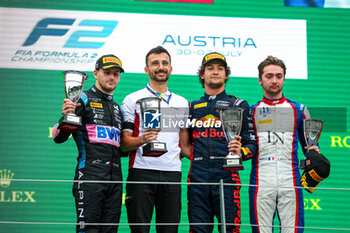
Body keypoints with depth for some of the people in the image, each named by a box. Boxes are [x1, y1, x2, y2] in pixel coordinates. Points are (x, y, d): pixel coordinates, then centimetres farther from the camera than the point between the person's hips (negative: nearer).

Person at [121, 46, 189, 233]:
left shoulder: (182, 103, 18)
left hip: (172, 173, 3)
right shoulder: (132, 100, 8)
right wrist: (142, 140, -18)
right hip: (141, 172, -3)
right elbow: (125, 142, 0)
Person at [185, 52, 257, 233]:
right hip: (198, 177, 2)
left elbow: (252, 143, 6)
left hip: (226, 176, -2)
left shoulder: (239, 106, 13)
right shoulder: (192, 107, 22)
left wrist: (241, 152, -13)